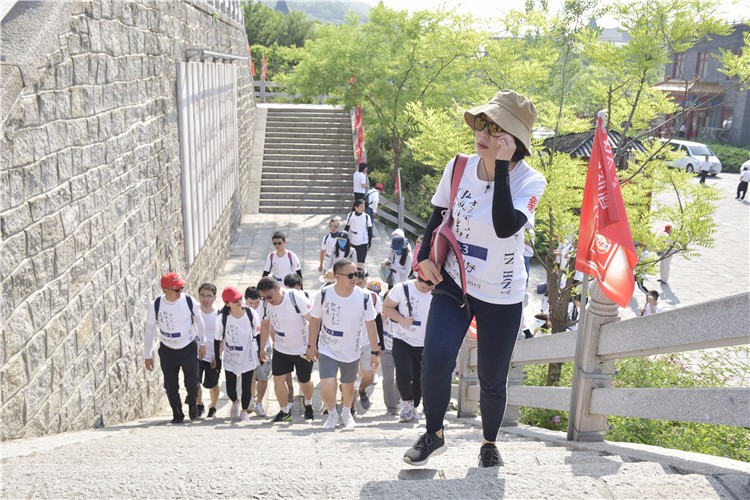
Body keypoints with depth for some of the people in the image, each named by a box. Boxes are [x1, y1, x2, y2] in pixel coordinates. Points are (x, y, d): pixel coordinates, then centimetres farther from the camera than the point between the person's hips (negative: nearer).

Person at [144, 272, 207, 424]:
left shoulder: (189, 301, -17)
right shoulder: (155, 306, -18)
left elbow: (199, 322, 0)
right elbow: (149, 331, -7)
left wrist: (202, 343, 7)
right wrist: (147, 356, -3)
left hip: (189, 348, 0)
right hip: (167, 351, 0)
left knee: (192, 383, 10)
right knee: (171, 386, 6)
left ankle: (192, 405, 40)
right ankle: (177, 414, 26)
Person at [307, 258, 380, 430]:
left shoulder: (364, 296, -15)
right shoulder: (324, 294, -17)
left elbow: (370, 324, -6)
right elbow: (315, 321, -3)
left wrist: (374, 352, -5)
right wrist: (312, 346, 1)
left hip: (351, 352, 2)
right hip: (327, 350, -1)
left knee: (348, 385, 18)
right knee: (327, 387, -14)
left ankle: (347, 413, 48)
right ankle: (332, 415, 17)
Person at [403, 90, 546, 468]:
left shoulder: (529, 181, -16)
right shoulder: (458, 168, -6)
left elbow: (506, 227, -35)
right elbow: (437, 215, 11)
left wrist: (501, 167, -33)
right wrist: (425, 256, -1)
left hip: (501, 297, -2)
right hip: (453, 283, 2)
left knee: (492, 379, 10)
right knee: (435, 358, -19)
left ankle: (489, 442, 40)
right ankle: (434, 434, 8)